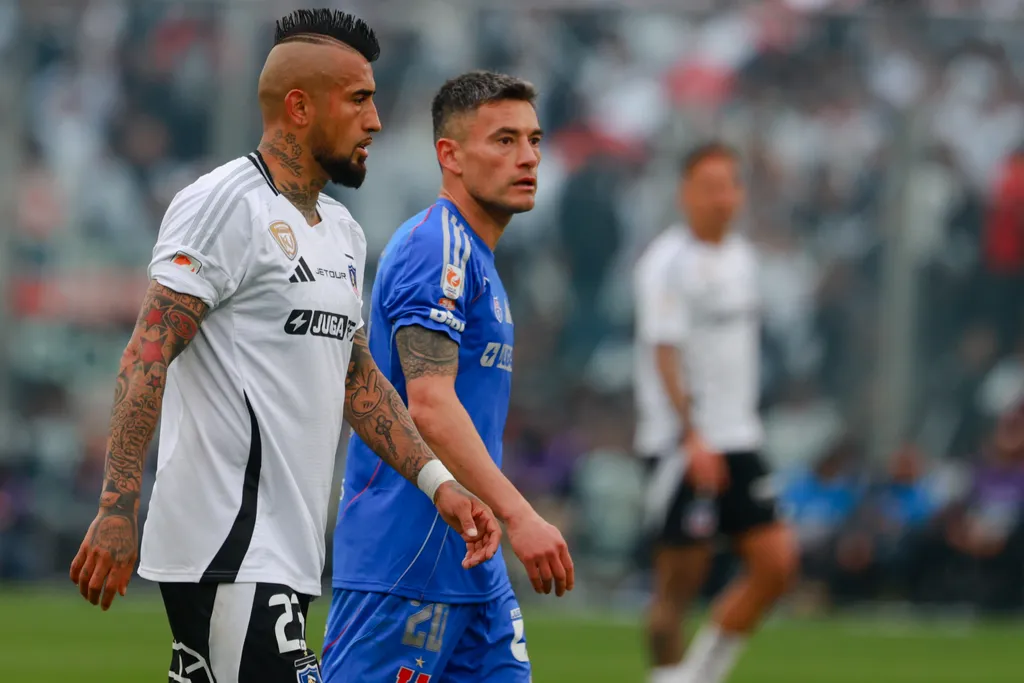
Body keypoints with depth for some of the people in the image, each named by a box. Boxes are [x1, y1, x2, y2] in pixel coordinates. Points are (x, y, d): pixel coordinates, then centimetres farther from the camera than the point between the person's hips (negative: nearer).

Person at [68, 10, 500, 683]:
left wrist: (437, 481, 17)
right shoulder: (226, 205, -10)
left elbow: (357, 377, 28)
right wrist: (117, 511, -22)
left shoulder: (343, 231, 20)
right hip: (226, 548, -9)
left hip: (286, 549, 9)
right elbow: (148, 356, -15)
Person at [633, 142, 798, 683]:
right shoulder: (667, 262, -11)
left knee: (777, 562, -2)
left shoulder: (740, 257, 14)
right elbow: (664, 353, -17)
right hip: (679, 443, -7)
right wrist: (692, 437, -25)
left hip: (736, 440, 7)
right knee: (681, 575, -4)